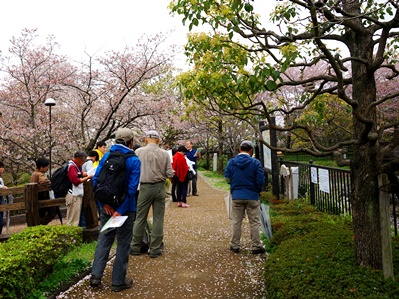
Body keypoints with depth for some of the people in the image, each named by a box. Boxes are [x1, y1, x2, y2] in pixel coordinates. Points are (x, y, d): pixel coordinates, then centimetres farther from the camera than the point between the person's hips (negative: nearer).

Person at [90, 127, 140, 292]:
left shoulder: (106, 156, 3)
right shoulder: (133, 160, -12)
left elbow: (96, 180, -4)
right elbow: (132, 188, -21)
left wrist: (104, 203, -7)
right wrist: (121, 211, -18)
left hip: (107, 206, 5)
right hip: (125, 208, -4)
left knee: (103, 240, 18)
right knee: (123, 244, 8)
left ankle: (96, 276, 19)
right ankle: (118, 282, 18)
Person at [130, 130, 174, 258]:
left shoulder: (139, 152, -7)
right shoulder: (164, 153, -4)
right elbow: (170, 174, -4)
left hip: (145, 187, 0)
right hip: (160, 187, 1)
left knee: (140, 218, 10)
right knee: (158, 219, 8)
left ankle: (135, 247, 21)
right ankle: (155, 249, 14)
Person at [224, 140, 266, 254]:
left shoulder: (231, 162, -2)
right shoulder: (255, 163, -9)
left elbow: (227, 178, 2)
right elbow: (260, 180, -9)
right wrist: (259, 190, 10)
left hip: (237, 196, 2)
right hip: (252, 196, -2)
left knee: (236, 222, 12)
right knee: (254, 223, 9)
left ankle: (235, 246, 20)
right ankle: (256, 246, 14)